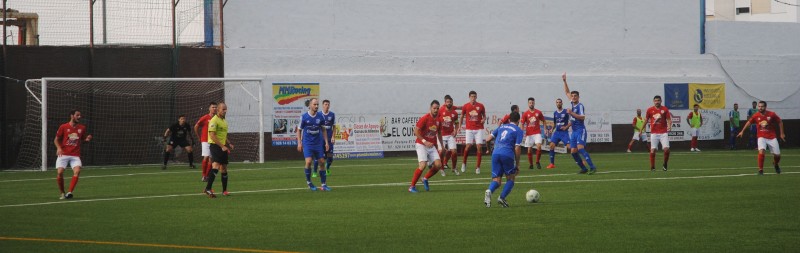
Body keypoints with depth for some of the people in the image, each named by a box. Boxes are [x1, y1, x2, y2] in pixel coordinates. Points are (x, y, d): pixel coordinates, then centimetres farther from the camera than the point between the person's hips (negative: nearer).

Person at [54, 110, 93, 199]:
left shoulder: (82, 128, 8)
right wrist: (58, 148, -12)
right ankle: (62, 193, 6)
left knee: (77, 171, -23)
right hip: (63, 154, -2)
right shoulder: (63, 127, 0)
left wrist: (87, 139, -2)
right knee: (60, 172, -15)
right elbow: (56, 140, 7)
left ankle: (70, 192, -24)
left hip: (75, 155, 2)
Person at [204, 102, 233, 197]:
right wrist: (222, 146, -22)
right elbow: (212, 135, -20)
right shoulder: (214, 120, -12)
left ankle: (224, 190, 21)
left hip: (223, 147, 9)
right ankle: (208, 189, -28)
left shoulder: (224, 121, 18)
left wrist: (229, 144, 12)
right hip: (215, 146, -9)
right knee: (216, 165, -23)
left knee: (224, 168, 12)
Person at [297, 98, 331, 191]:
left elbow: (323, 130, 12)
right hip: (307, 143, -3)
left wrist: (326, 142, 7)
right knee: (308, 162, -17)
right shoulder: (304, 117, -7)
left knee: (322, 162, 1)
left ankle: (324, 184, 9)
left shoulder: (320, 117, 0)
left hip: (318, 143, 3)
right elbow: (299, 130, 3)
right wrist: (299, 143, -4)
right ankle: (308, 182, 4)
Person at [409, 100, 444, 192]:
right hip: (422, 145, -6)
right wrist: (424, 141, -20)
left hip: (432, 146, 6)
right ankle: (412, 186, -8)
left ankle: (425, 179, 17)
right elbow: (416, 131, -15)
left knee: (438, 165, -9)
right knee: (423, 165, -21)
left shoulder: (438, 120, 6)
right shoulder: (424, 118, -14)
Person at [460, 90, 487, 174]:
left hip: (479, 129, 0)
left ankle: (478, 167, -1)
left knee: (479, 146, -7)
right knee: (468, 146, -11)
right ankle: (464, 163, 13)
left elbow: (484, 116, 14)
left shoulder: (480, 106, 4)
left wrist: (484, 120, -9)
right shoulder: (465, 106, 3)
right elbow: (462, 116, 15)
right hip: (469, 129, 0)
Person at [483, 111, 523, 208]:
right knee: (510, 179, 15)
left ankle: (489, 191, -26)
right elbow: (517, 148, -1)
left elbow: (489, 138, 15)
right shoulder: (519, 131, 7)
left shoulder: (501, 127, 21)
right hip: (507, 155, -4)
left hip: (495, 154, 4)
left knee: (496, 180, 6)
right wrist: (517, 164, 5)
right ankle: (502, 197, -5)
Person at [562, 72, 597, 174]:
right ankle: (583, 168, 11)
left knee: (580, 148, -23)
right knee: (573, 151, 3)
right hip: (574, 131, 8)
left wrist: (571, 113, -22)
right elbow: (567, 92, 23)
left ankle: (592, 167, -27)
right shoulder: (572, 104, 12)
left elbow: (582, 117, -21)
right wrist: (564, 81, 19)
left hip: (580, 130, -8)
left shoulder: (580, 105, -9)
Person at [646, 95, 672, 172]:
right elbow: (646, 120, 14)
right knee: (653, 150, -4)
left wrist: (669, 126, -19)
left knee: (666, 148, -11)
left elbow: (668, 119, 2)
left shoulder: (665, 109, 2)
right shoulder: (650, 110, 4)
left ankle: (665, 165, 9)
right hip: (654, 133, 1)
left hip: (663, 133, -1)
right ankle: (652, 167, 7)